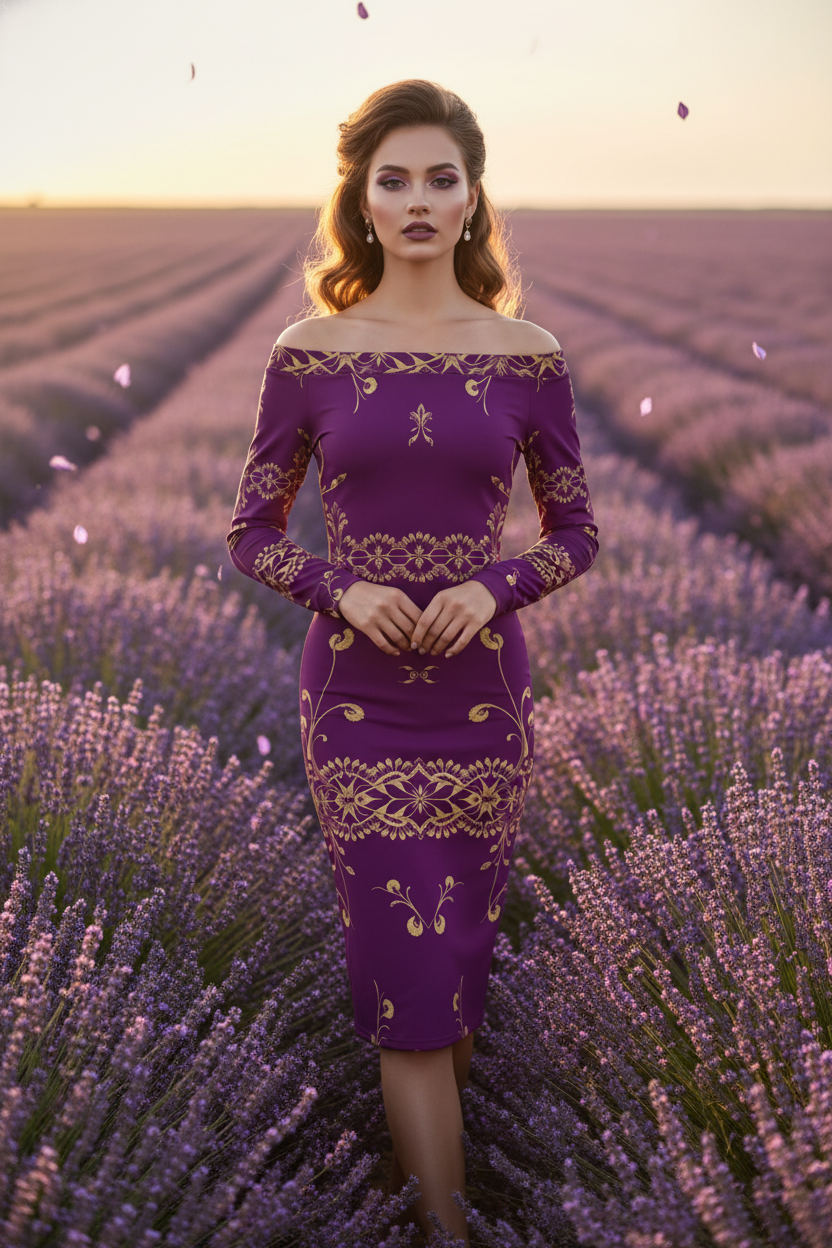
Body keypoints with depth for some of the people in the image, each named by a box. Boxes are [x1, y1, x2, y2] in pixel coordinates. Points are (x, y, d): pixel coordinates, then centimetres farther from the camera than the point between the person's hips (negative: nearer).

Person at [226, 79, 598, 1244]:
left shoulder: (526, 355, 0)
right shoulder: (310, 352, -2)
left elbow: (576, 531, 7)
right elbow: (253, 530, 4)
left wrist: (495, 587, -13)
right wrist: (341, 590, -14)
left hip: (484, 690, 2)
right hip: (357, 696, -1)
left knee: (459, 944, 14)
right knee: (410, 966, -2)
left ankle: (421, 1134, 38)